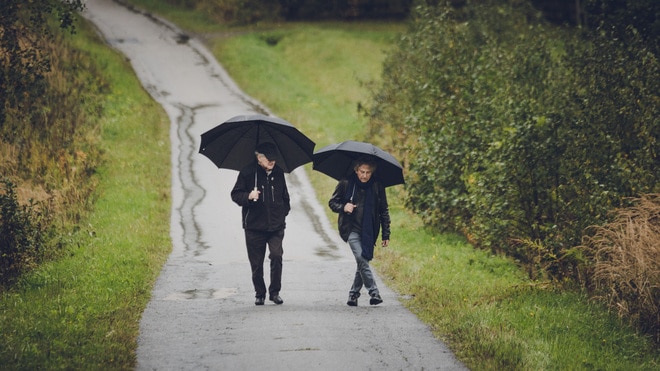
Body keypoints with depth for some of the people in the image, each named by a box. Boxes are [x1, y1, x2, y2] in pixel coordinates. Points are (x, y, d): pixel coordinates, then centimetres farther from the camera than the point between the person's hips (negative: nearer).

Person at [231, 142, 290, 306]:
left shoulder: (278, 173, 9)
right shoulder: (248, 173, -2)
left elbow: (285, 196, 24)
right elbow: (235, 194, 0)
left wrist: (284, 212, 14)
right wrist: (248, 196, -19)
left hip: (276, 226, 2)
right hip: (254, 226, -2)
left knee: (276, 255, -15)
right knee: (256, 263, 3)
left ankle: (274, 292, -1)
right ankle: (259, 293, 20)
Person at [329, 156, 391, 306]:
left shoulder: (377, 186, 0)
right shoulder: (346, 184, -3)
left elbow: (384, 211, 8)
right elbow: (332, 202, 7)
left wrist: (386, 234, 5)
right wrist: (343, 207, -16)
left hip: (369, 231, 2)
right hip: (352, 229, -2)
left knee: (363, 262, 4)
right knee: (361, 260, -18)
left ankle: (354, 294, 20)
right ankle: (373, 292, -14)